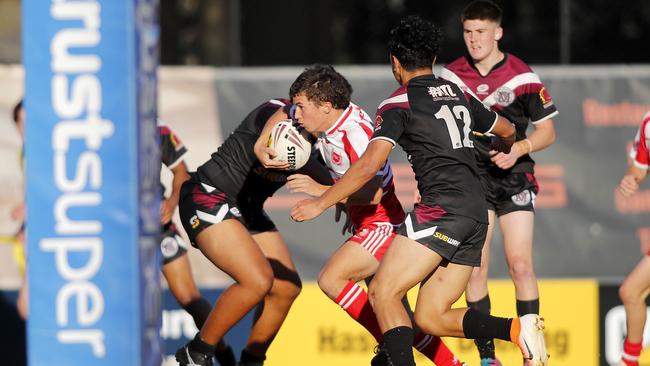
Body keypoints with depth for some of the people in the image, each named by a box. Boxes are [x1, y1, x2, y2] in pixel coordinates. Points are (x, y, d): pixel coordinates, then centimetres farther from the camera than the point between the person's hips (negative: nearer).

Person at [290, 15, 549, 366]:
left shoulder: (398, 103, 0)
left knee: (382, 293, -9)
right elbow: (507, 132, 36)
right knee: (430, 318, 9)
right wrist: (499, 151, 60)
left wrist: (320, 203, -2)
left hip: (442, 207, -8)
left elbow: (369, 165, -10)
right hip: (477, 211, 8)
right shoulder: (458, 94, 21)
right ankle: (517, 328, -9)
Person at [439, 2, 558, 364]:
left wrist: (518, 149, -17)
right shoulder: (451, 75, 3)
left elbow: (547, 131, -1)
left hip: (514, 178, -3)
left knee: (521, 264, -10)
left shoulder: (523, 76, -6)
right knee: (475, 268, -3)